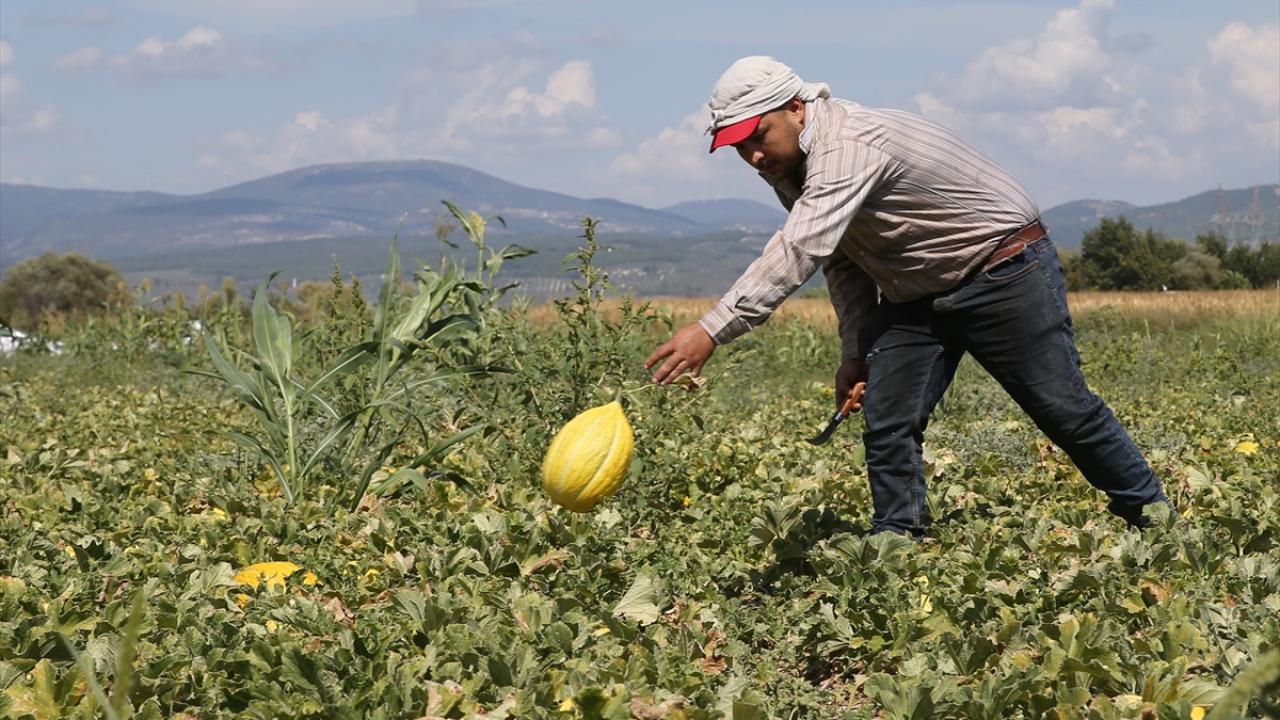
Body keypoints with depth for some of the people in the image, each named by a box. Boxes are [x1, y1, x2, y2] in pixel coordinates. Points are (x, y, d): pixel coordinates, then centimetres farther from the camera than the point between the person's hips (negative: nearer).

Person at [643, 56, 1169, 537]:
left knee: (1065, 410, 0)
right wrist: (856, 353, 5)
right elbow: (843, 259, 11)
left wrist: (712, 330, -50)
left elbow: (800, 250, -44)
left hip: (1005, 270, -8)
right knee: (888, 427, -5)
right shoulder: (787, 167, 0)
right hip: (917, 295, 8)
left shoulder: (849, 146, -32)